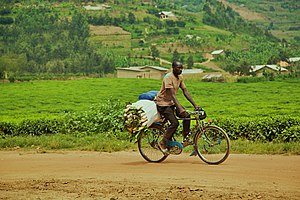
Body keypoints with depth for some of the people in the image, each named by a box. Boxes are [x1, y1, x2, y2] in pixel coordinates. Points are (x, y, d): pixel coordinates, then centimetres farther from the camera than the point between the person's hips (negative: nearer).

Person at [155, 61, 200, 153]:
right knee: (175, 123, -20)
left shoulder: (180, 77, 3)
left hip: (171, 103, 8)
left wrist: (195, 105, -6)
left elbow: (185, 92, 3)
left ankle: (186, 138, 2)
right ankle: (163, 143, -7)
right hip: (163, 103, -8)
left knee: (186, 115, -10)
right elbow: (172, 95, -30)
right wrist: (180, 108, -40)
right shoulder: (168, 77, -23)